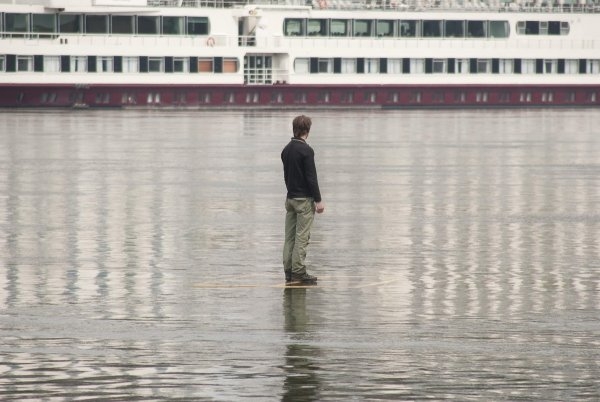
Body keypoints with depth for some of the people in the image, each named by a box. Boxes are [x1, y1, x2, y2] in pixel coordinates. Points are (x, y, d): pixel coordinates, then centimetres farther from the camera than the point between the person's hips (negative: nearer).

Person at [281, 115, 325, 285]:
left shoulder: (286, 150, 9)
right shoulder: (306, 150, -15)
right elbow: (311, 177, -16)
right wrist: (318, 200, -11)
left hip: (290, 198, 7)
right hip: (304, 199, -7)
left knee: (290, 237, 8)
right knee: (302, 237, -5)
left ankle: (289, 272, 9)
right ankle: (298, 272, -7)